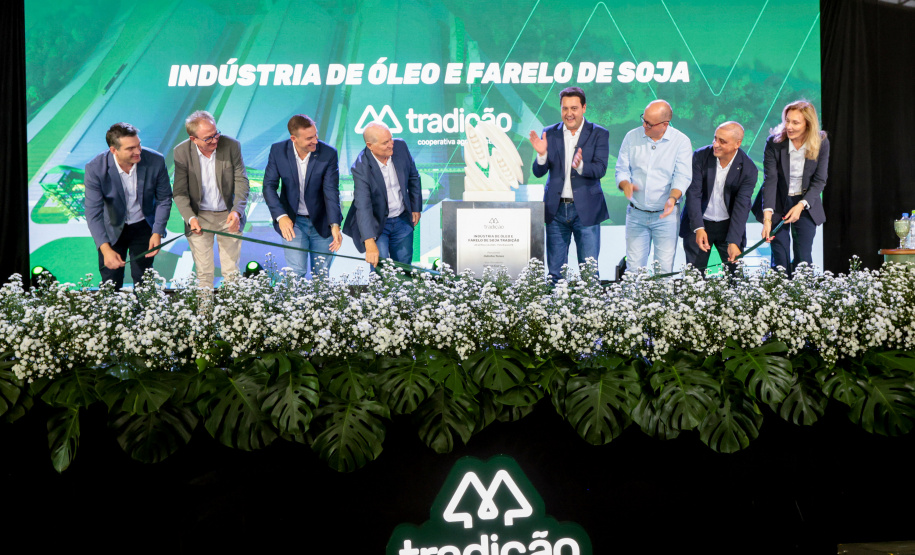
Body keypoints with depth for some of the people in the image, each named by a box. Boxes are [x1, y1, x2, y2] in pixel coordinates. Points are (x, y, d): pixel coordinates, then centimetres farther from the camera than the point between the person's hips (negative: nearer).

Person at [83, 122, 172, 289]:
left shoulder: (155, 161, -21)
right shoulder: (95, 168, -25)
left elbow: (164, 199, -7)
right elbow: (93, 213, -27)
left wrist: (157, 233, -15)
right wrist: (105, 249, -39)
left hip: (144, 227, 1)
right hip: (112, 229, -1)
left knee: (143, 282, 9)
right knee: (110, 285, 7)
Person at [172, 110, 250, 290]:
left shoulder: (231, 145, -10)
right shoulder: (182, 152, -11)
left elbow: (242, 181, -7)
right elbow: (180, 192, -8)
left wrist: (237, 211, -22)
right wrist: (190, 218, -24)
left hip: (229, 216, 0)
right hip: (199, 217, 0)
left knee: (232, 272, 6)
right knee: (204, 274, 5)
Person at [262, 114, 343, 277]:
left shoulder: (328, 153, -13)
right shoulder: (278, 151, -9)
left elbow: (331, 191, -16)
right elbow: (269, 186, -7)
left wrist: (335, 225, -27)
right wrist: (280, 216, -22)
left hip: (321, 222, 0)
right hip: (292, 221, 0)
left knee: (321, 274, 7)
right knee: (296, 272, -8)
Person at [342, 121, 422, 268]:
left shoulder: (400, 146, -11)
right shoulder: (361, 167, -26)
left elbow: (413, 177, 8)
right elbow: (363, 206, -33)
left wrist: (416, 207, 11)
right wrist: (370, 244, -41)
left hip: (402, 220, 5)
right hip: (376, 224, -5)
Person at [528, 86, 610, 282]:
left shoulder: (599, 134, 1)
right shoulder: (550, 134, 6)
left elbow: (600, 169, -12)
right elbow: (538, 172, 2)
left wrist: (580, 166, -32)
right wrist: (542, 154, -19)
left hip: (585, 210, -2)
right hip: (556, 209, 2)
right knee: (555, 271, 7)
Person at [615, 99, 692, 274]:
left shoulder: (681, 141, -4)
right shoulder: (632, 137, 4)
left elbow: (682, 176, -10)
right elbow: (622, 169, 6)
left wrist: (673, 198, -30)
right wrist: (625, 184, -17)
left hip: (666, 215, -2)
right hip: (636, 214, 2)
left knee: (664, 270, -1)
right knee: (633, 268, 2)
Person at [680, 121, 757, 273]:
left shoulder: (748, 169, -12)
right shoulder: (700, 156, -10)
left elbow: (742, 206, -15)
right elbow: (693, 193, -13)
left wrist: (733, 242, -25)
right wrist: (698, 228, -24)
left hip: (728, 226, 0)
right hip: (698, 226, 0)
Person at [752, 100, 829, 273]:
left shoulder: (821, 143, -9)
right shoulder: (774, 142, -14)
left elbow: (819, 180, -6)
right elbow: (770, 180, -20)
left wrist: (801, 205, -21)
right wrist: (767, 216, -30)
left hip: (806, 204, 1)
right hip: (778, 204, -1)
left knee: (803, 259, 1)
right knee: (780, 259, -2)